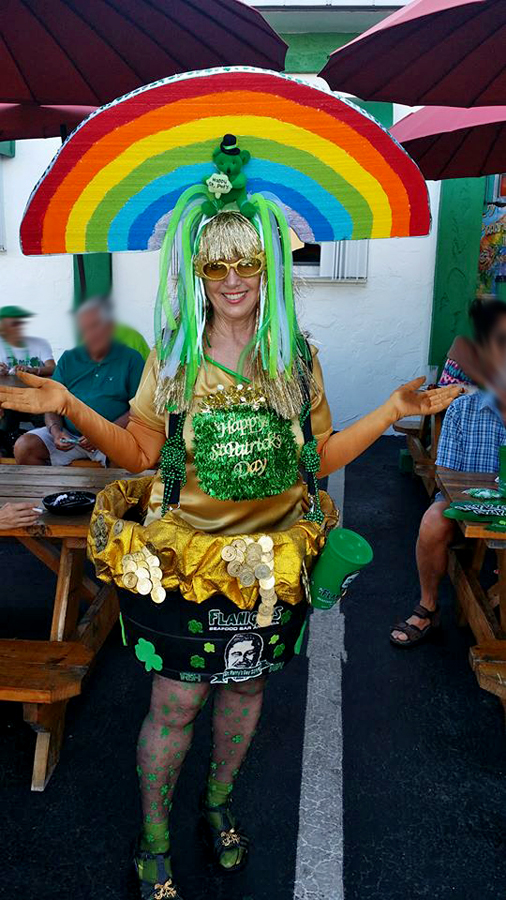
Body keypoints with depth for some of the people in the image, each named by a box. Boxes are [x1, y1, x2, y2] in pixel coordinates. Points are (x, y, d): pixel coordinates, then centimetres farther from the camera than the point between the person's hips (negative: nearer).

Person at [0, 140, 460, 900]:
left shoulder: (298, 357, 0)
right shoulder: (171, 357, -3)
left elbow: (319, 458, 3)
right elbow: (140, 452, -4)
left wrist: (394, 409, -2)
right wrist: (70, 407, -17)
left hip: (271, 559, 2)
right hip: (185, 556, -2)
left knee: (245, 687, 17)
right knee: (176, 701, 5)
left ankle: (218, 802, 46)